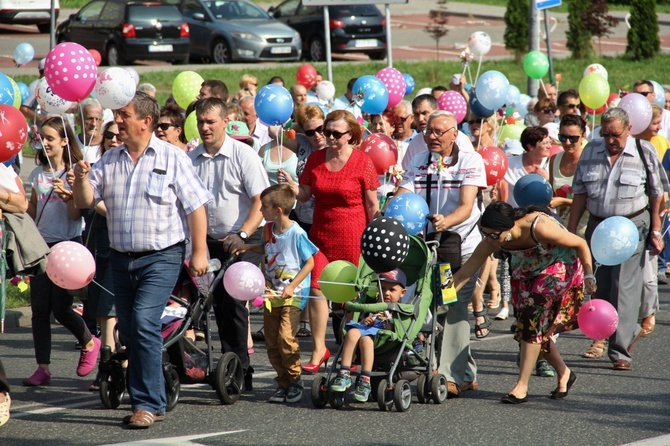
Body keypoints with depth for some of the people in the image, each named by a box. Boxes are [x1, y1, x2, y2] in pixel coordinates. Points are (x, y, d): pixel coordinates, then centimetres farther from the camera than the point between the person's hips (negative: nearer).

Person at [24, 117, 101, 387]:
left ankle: (89, 342, 23)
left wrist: (67, 196, -28)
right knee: (39, 309, -2)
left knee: (61, 308, -6)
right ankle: (43, 368, 1)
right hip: (42, 245, 5)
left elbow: (76, 214, -10)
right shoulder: (38, 174, 11)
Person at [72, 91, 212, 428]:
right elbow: (84, 201, 7)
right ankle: (145, 400, 19)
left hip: (161, 257, -6)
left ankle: (148, 403, -16)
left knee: (144, 322, -19)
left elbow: (195, 206, -3)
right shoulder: (110, 160, 10)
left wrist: (199, 252, -7)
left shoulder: (172, 158, -3)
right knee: (128, 330, 9)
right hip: (121, 258, 6)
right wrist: (82, 178, -13)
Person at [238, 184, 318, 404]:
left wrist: (292, 287, -15)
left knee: (286, 338, -17)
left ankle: (295, 381, 0)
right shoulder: (268, 229, 6)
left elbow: (310, 262, -10)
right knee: (271, 342, 5)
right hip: (272, 293, 7)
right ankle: (283, 383, 17)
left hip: (292, 295, -7)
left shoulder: (296, 233, -16)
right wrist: (248, 247, 9)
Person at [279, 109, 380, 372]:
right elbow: (304, 195, 9)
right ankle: (318, 350, 2)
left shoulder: (362, 163, -6)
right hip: (321, 235, 4)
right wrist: (291, 185, -12)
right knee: (316, 288, -5)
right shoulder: (315, 159, 6)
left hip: (352, 239, -4)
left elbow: (373, 206, -4)